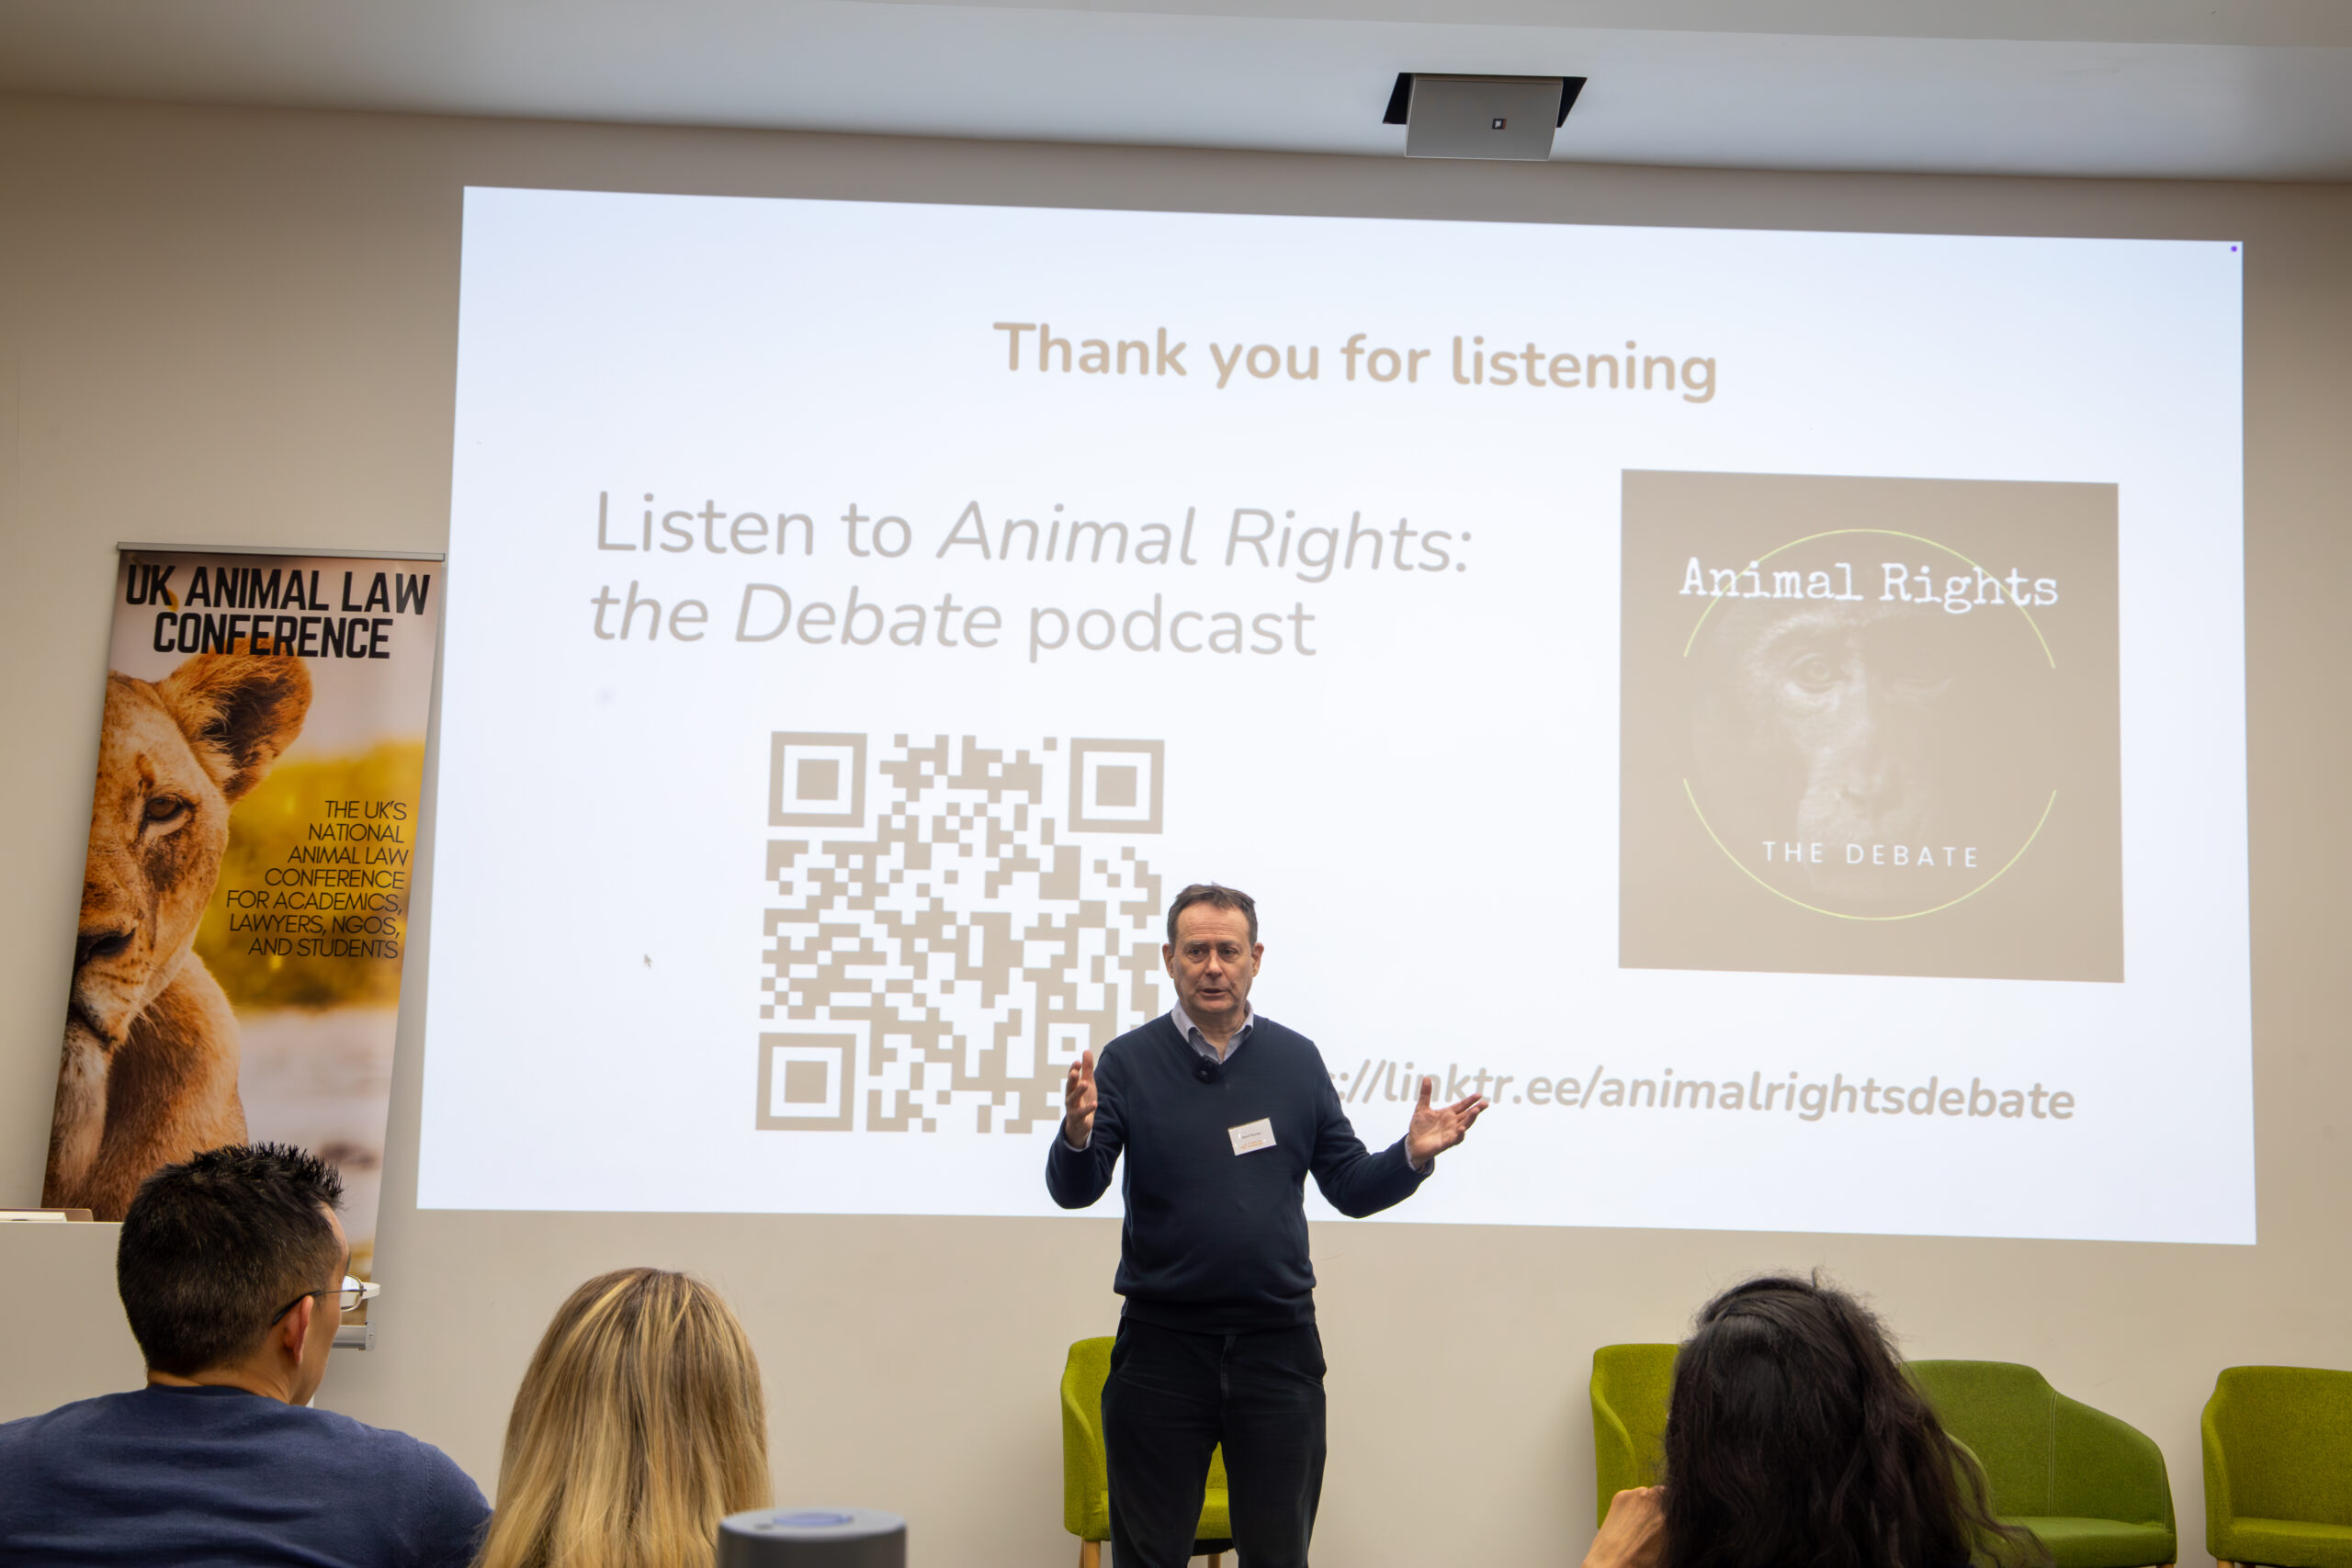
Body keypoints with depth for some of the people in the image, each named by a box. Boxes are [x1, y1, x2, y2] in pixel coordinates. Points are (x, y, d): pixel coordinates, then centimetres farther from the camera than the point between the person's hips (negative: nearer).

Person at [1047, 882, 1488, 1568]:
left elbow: (1351, 1187, 7)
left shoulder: (1296, 1059, 5)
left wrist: (1413, 1155, -12)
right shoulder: (1129, 1061, -2)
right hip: (1162, 1342, -1)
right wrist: (1077, 1134, -28)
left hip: (1278, 1342, 2)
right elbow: (1074, 1191, -7)